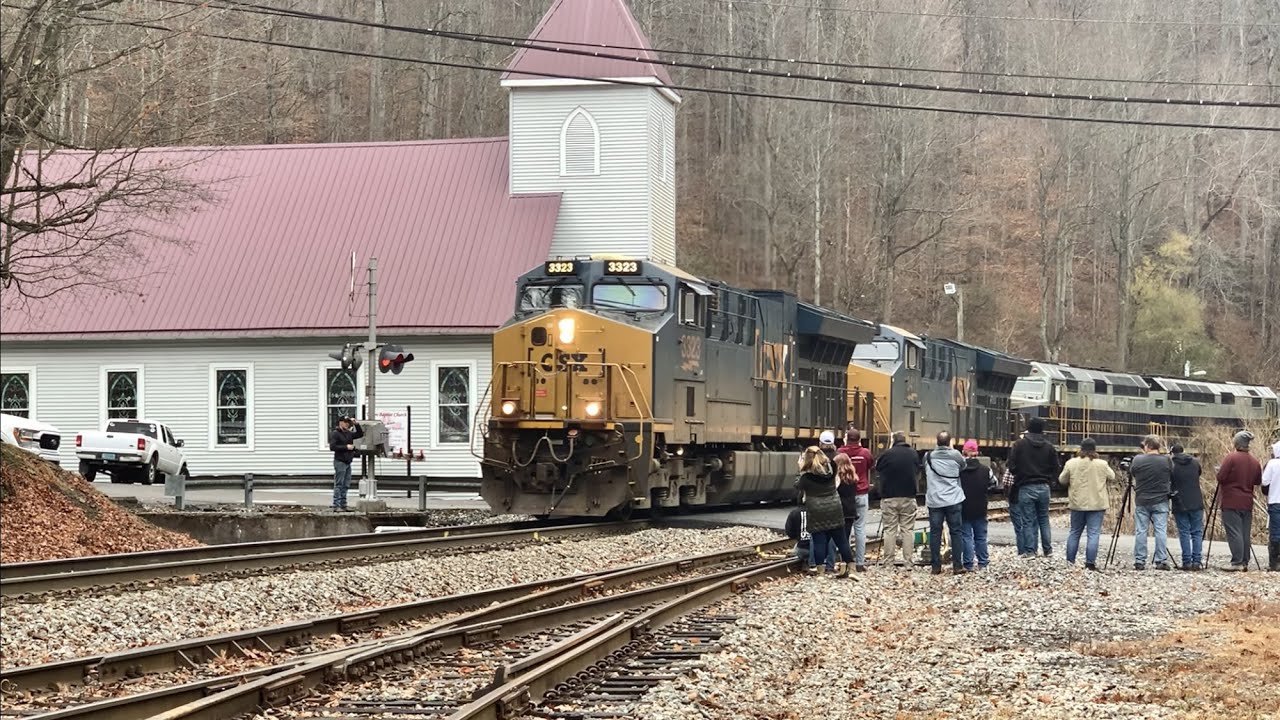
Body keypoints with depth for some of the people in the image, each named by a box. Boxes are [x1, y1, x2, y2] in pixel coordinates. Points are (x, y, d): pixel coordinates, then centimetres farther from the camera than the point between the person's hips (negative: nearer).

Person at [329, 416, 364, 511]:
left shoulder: (348, 433, 15)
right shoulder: (335, 434, -7)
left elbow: (360, 434, 22)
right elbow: (332, 446, -17)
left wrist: (356, 424, 8)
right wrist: (346, 447, -17)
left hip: (347, 462, 8)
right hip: (340, 461, -8)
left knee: (346, 485, 9)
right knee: (339, 484, -7)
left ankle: (343, 505, 14)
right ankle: (336, 505, -7)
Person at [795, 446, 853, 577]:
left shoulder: (807, 476, -12)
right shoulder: (830, 470, -1)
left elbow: (798, 486, 5)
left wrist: (801, 469, 12)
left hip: (816, 512, -4)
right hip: (834, 509, 4)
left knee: (819, 540, -1)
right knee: (840, 539, 10)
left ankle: (819, 567, -1)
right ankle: (848, 565, 16)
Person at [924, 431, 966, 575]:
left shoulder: (928, 456, -1)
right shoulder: (955, 455, -6)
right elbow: (963, 466, 11)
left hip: (934, 501, 1)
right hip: (953, 500, -1)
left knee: (935, 533, 5)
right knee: (955, 532, 5)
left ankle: (936, 566, 4)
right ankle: (957, 566, 2)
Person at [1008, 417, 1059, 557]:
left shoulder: (1019, 445, -7)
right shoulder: (1049, 446, 1)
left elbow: (1012, 467, -5)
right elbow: (1056, 468, 3)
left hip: (1025, 487, -3)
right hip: (1043, 487, 3)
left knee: (1028, 521, 2)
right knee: (1044, 519, 14)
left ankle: (1030, 551, 0)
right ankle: (1048, 549, 14)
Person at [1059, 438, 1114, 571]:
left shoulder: (1071, 463, -4)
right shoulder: (1102, 464, -8)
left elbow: (1062, 480, 5)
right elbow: (1112, 477, 7)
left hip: (1077, 504, 2)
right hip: (1096, 504, -2)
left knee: (1074, 533, 13)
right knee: (1093, 534, -2)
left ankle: (1070, 561, 17)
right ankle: (1090, 563, -7)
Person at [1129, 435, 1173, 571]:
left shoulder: (1137, 460, -5)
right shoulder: (1167, 461, -4)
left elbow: (1131, 474, 9)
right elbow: (1173, 479, 3)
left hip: (1141, 501, 0)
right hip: (1161, 502, 0)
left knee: (1140, 531, 4)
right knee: (1161, 530, 1)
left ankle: (1139, 561, 4)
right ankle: (1162, 561, -3)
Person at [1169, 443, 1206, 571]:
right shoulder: (1195, 463, 5)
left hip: (1180, 505, -2)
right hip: (1196, 504, 2)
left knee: (1184, 533, 4)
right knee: (1197, 532, 6)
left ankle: (1187, 562, 0)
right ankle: (1197, 561, -2)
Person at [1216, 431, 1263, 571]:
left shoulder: (1231, 458, -11)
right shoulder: (1255, 462, 7)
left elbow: (1221, 477, -14)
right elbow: (1258, 481, 14)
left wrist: (1220, 470, 6)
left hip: (1231, 503, -6)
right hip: (1247, 503, 6)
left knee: (1234, 533, -7)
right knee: (1245, 533, 9)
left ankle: (1237, 562, -13)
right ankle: (1245, 562, 10)